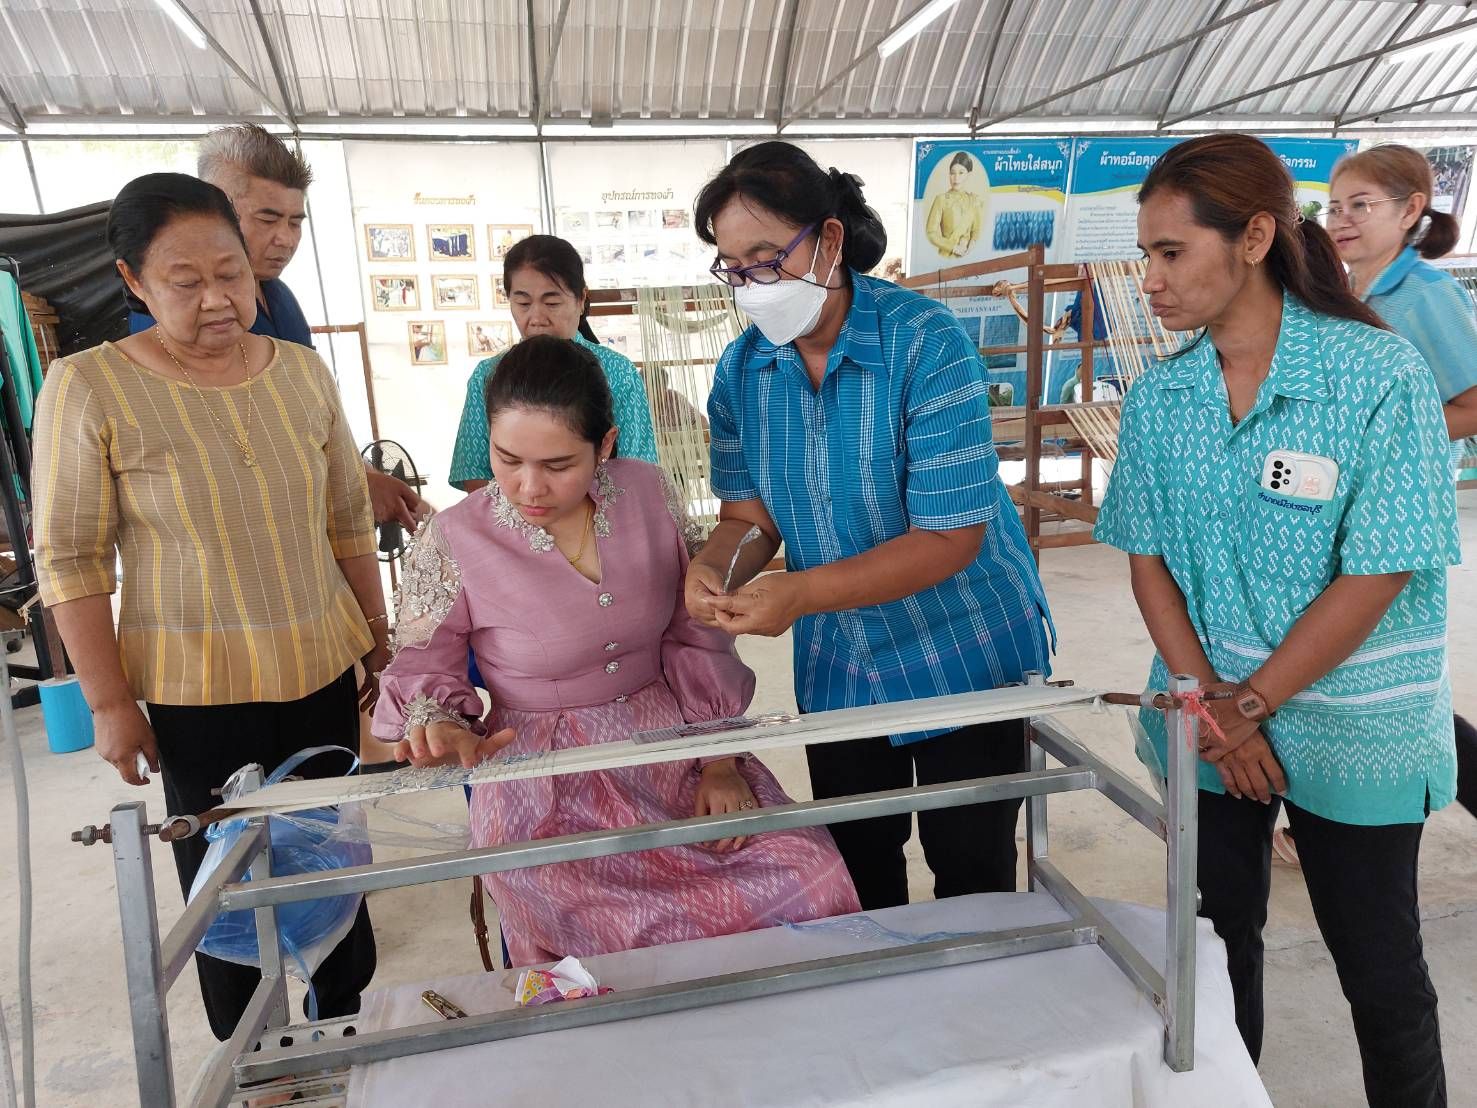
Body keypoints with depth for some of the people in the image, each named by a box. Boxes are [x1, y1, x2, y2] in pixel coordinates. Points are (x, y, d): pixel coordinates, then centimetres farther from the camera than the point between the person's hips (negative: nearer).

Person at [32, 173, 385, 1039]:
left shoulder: (303, 370, 0)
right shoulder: (88, 388, -11)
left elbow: (351, 518, 6)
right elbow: (71, 561, -9)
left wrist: (378, 635, 9)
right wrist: (109, 704, -9)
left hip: (323, 666, 4)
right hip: (196, 686, -3)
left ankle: (349, 1019, 39)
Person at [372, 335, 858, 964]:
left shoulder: (647, 494, -3)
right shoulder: (451, 544, -10)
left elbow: (696, 636, 2)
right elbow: (421, 669, 2)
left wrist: (720, 762, -4)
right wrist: (437, 725, -22)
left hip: (675, 749, 4)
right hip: (548, 793, -3)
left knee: (812, 875, -15)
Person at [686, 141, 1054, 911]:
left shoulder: (925, 344, -22)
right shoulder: (742, 369, -5)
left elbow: (951, 537, -25)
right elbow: (750, 513, -1)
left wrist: (803, 593, -34)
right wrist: (714, 568, -24)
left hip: (960, 654, -4)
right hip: (835, 668, 5)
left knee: (971, 875, 14)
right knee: (858, 874, 21)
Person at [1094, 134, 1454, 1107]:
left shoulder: (1380, 376, -15)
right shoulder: (1159, 397, -1)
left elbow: (1376, 578, -17)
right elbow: (1149, 562, 0)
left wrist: (1249, 705, -14)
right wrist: (1207, 702, -10)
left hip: (1353, 729, -3)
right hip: (1210, 717, 4)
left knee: (1378, 964, 13)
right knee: (1216, 937, 17)